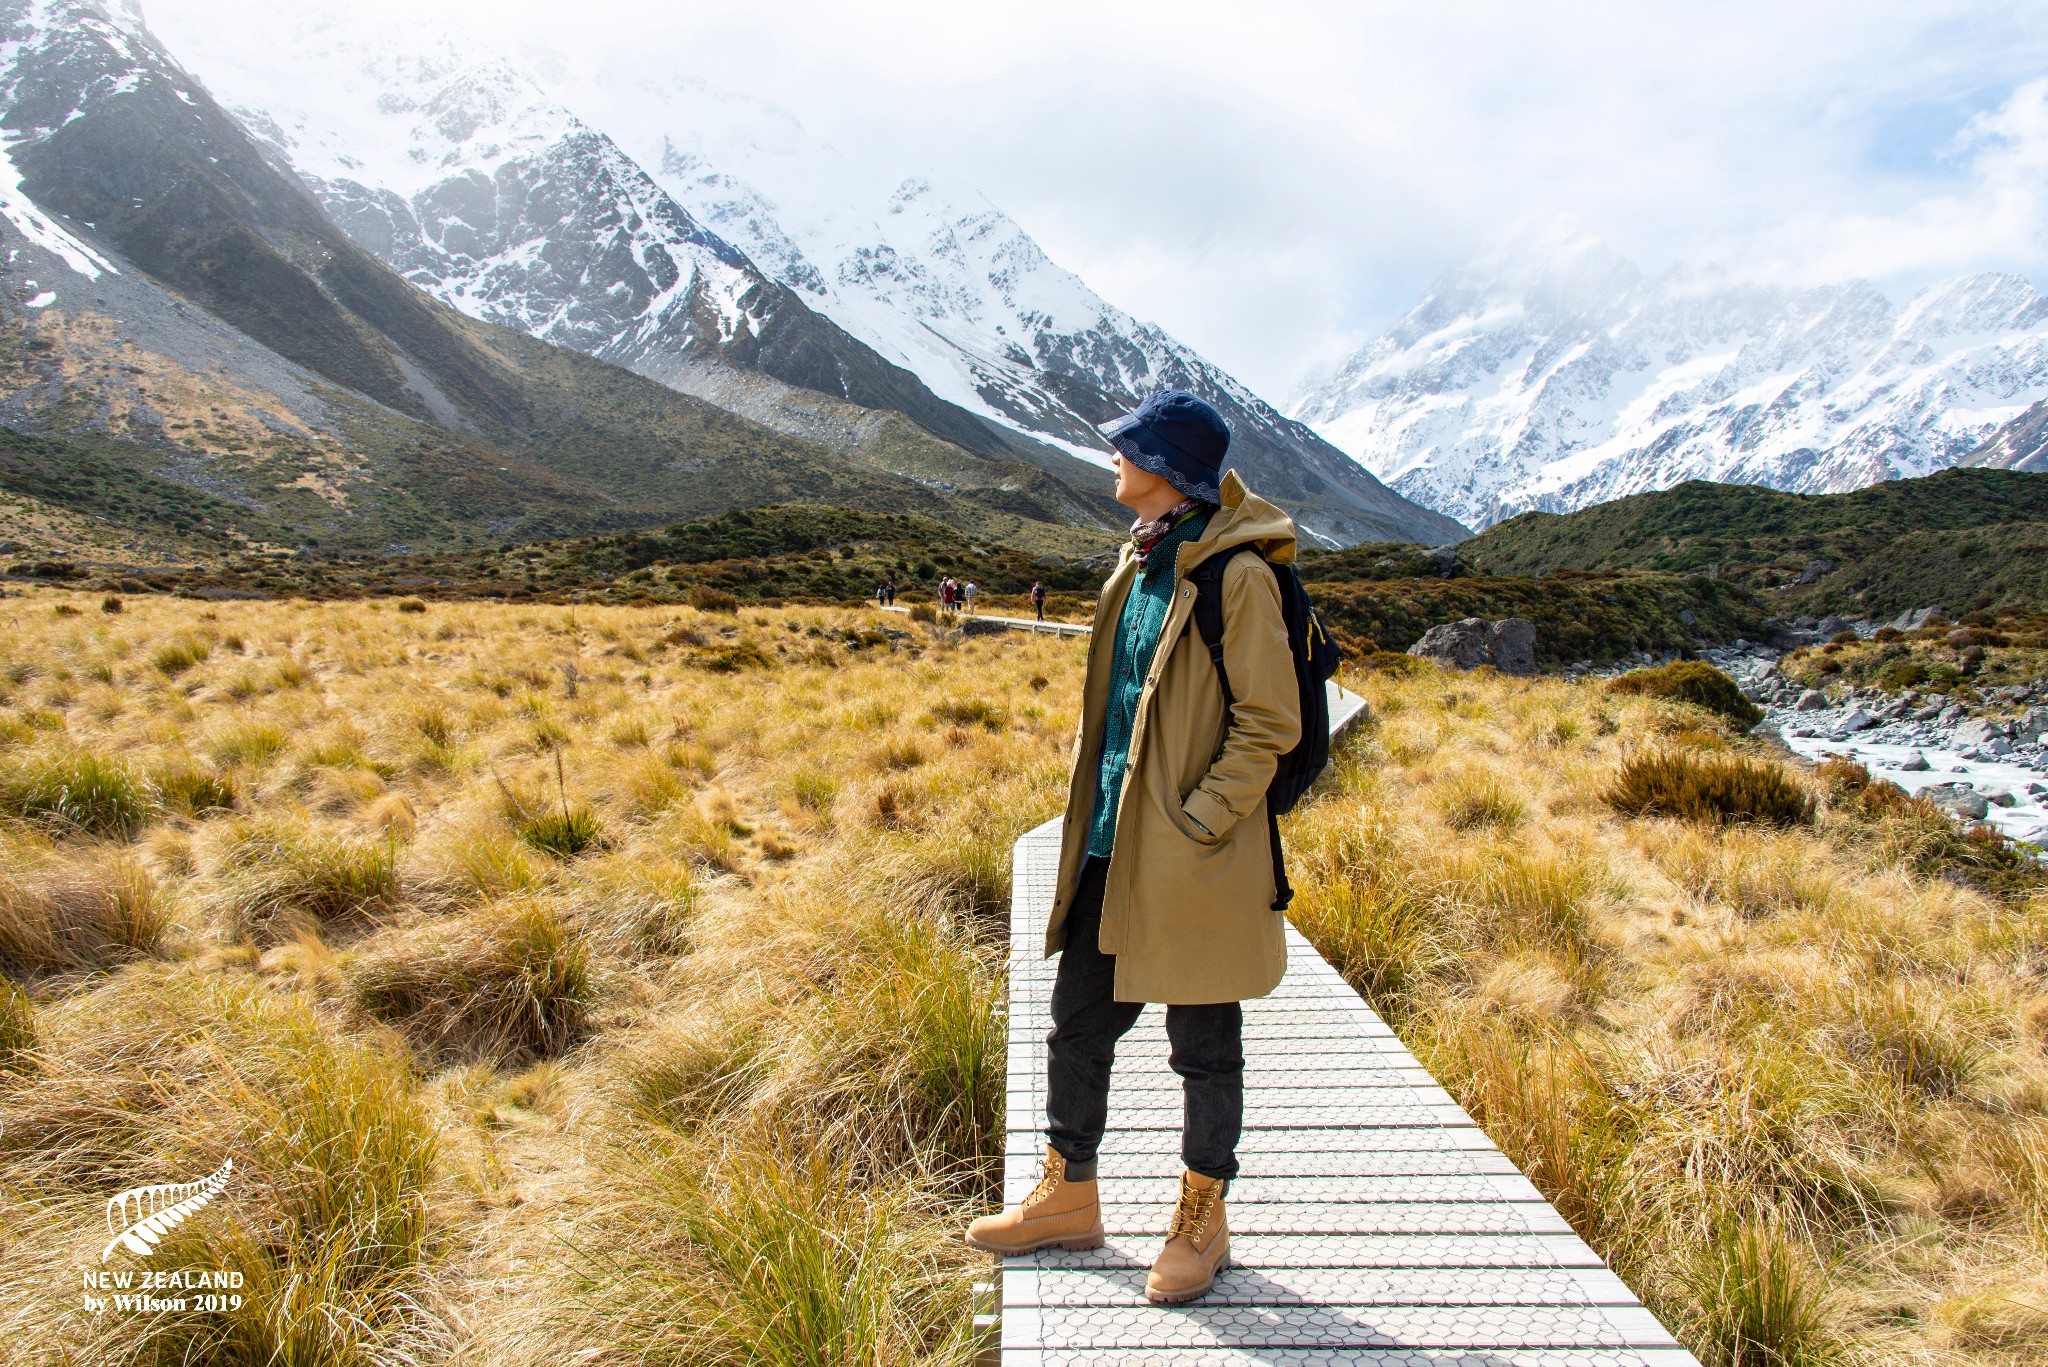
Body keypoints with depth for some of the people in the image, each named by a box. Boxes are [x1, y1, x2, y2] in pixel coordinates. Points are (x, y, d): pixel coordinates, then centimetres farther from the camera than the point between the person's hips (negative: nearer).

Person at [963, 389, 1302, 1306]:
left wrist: (1198, 822, -17)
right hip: (1111, 847, 8)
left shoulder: (1236, 576, -14)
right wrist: (1092, 809, 12)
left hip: (1191, 863, -8)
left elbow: (1270, 723, -15)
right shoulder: (1139, 564, 11)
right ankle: (1069, 1196, 34)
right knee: (1077, 1023, 16)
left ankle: (1201, 1222, 28)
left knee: (1205, 1047, 10)